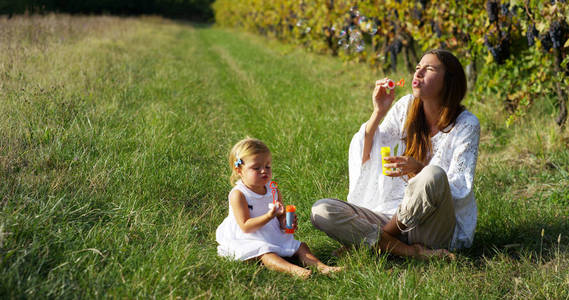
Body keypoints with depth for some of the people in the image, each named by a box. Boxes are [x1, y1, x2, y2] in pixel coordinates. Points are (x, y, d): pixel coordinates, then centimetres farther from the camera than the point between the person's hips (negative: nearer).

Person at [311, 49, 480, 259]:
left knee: (433, 176, -37)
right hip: (393, 215, 4)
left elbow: (461, 187, -11)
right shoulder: (406, 108, 5)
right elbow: (363, 159, 2)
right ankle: (410, 251, -24)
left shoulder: (466, 125, -4)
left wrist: (418, 168, -27)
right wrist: (378, 113, -11)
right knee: (321, 211, -17)